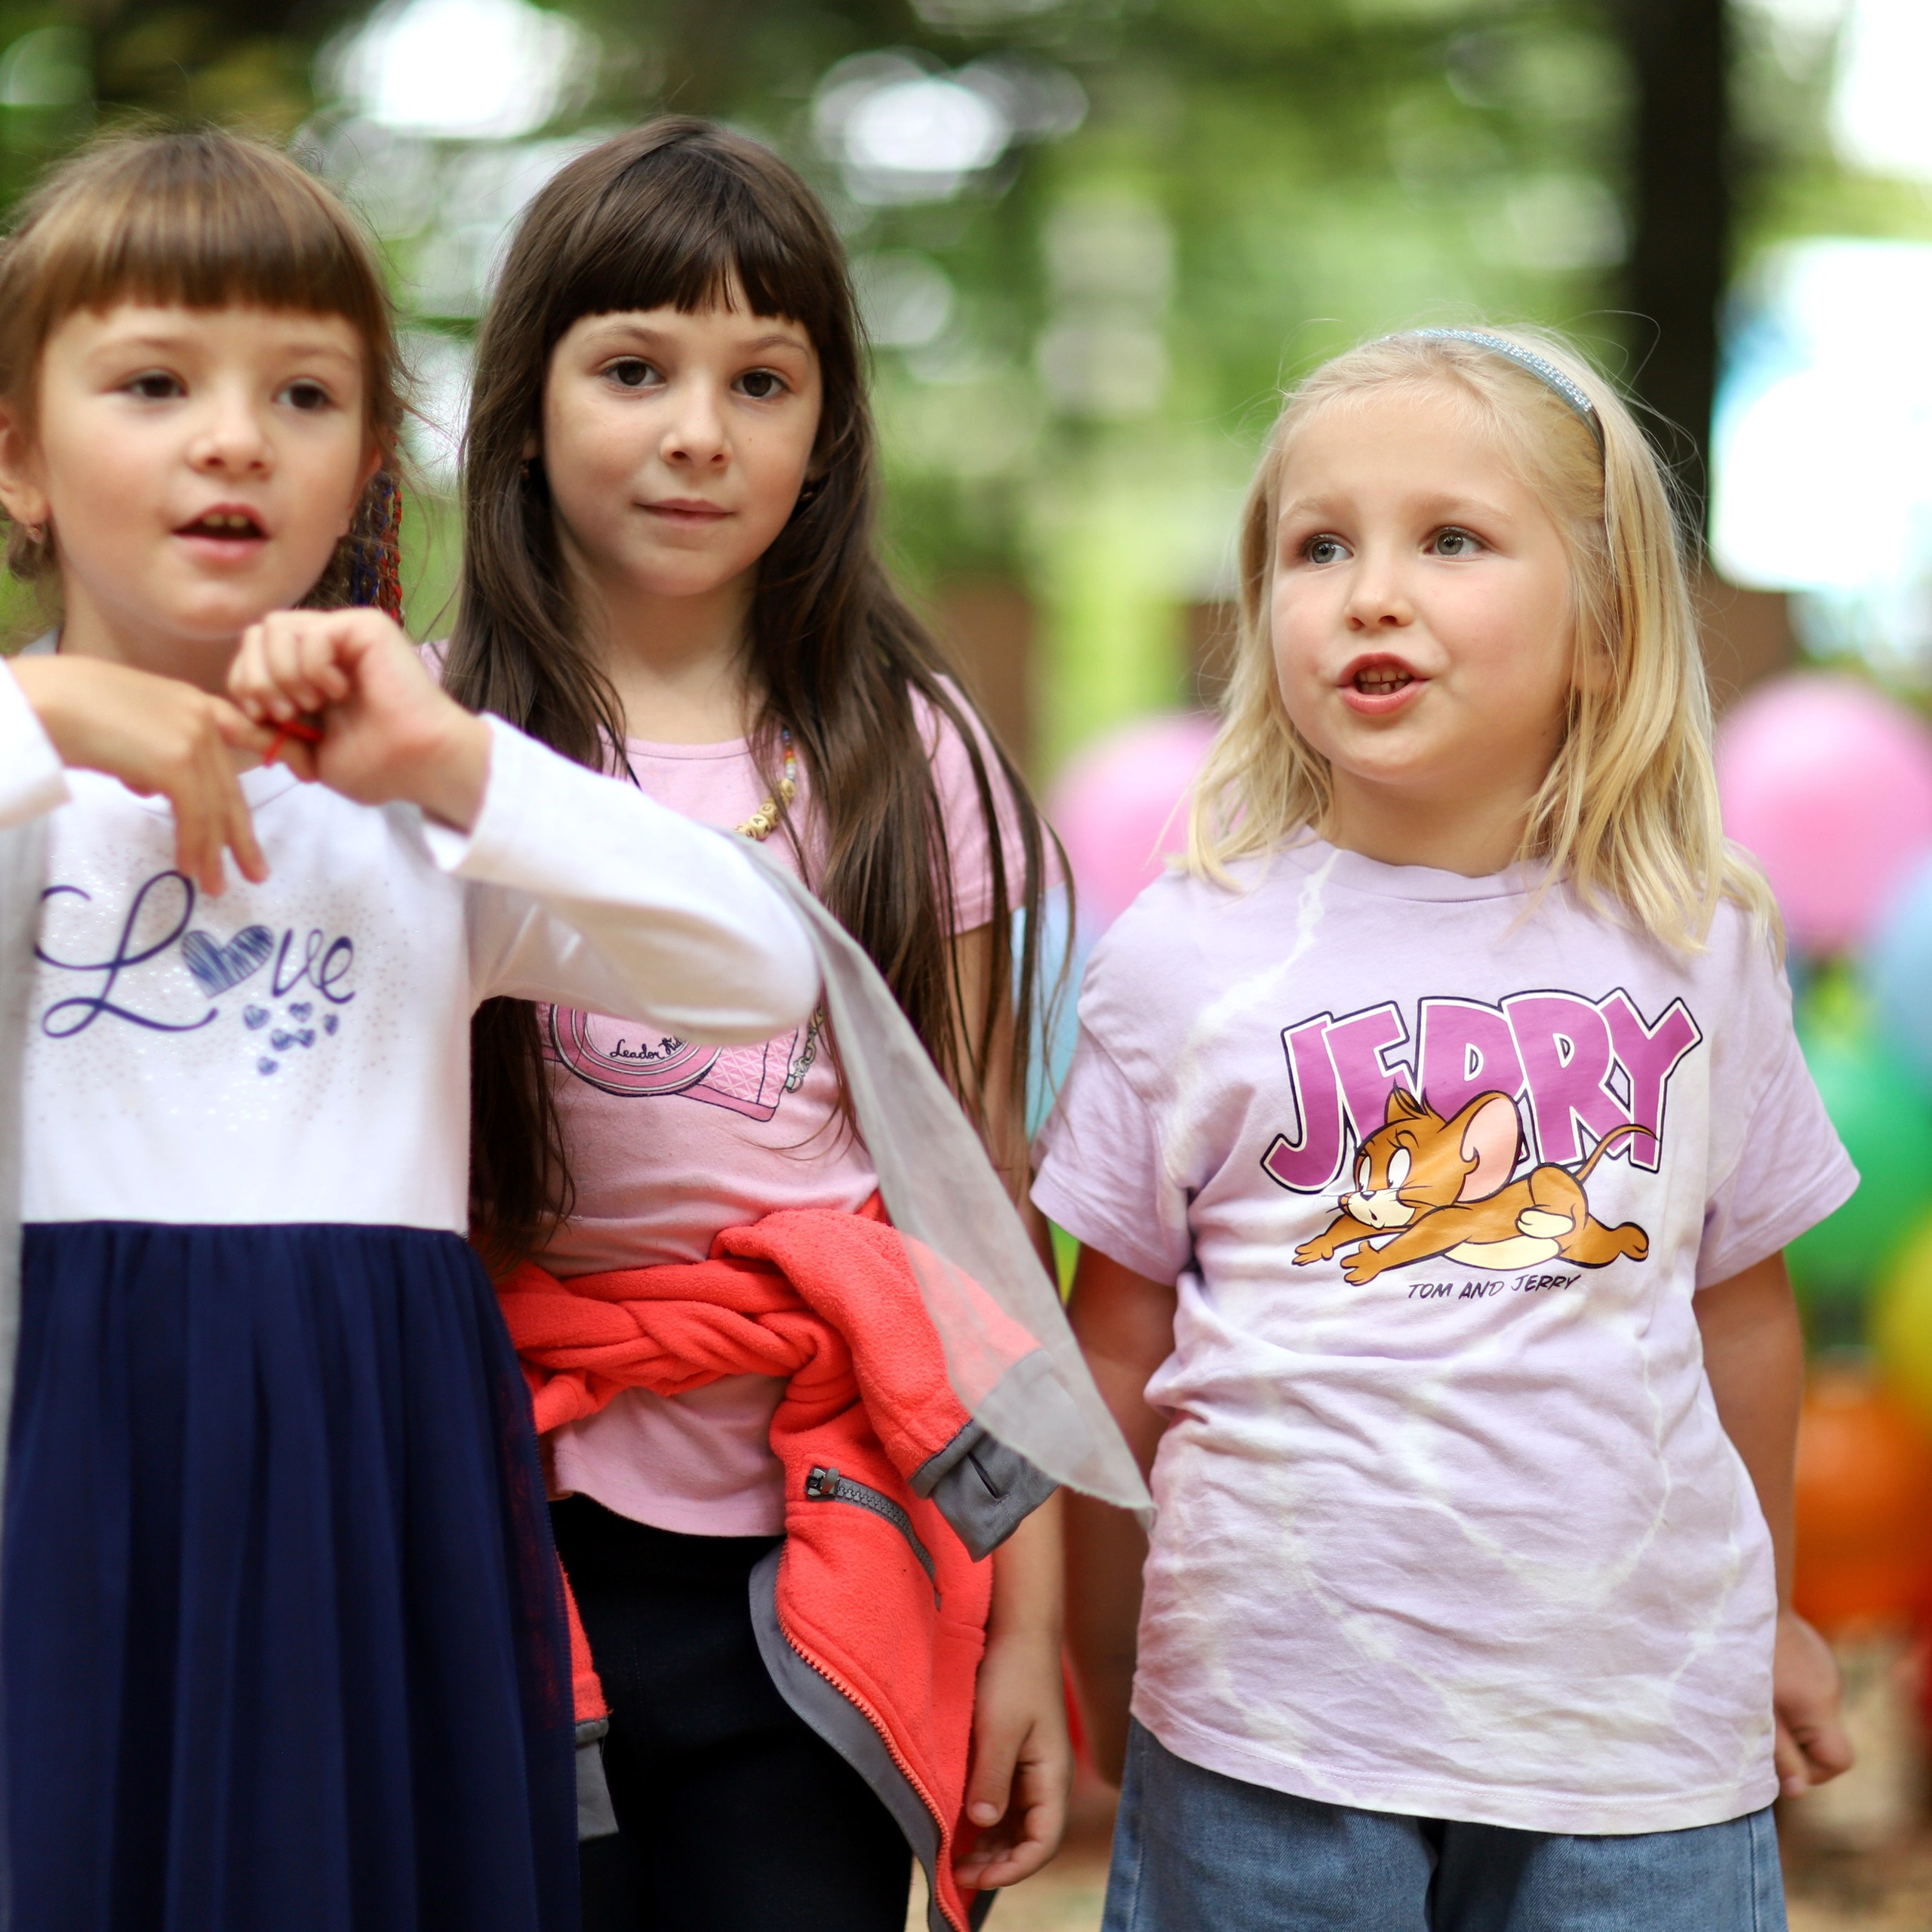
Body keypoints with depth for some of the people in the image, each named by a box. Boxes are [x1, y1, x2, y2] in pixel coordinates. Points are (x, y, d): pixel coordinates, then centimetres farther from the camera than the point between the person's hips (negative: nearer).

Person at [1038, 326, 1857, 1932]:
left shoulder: (1697, 946, 2)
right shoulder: (1185, 956, -3)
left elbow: (1742, 1300, 12)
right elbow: (1119, 1347, 3)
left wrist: (1769, 1619, 21)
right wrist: (1109, 1690, 8)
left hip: (1644, 1729, 2)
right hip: (1271, 1727, -1)